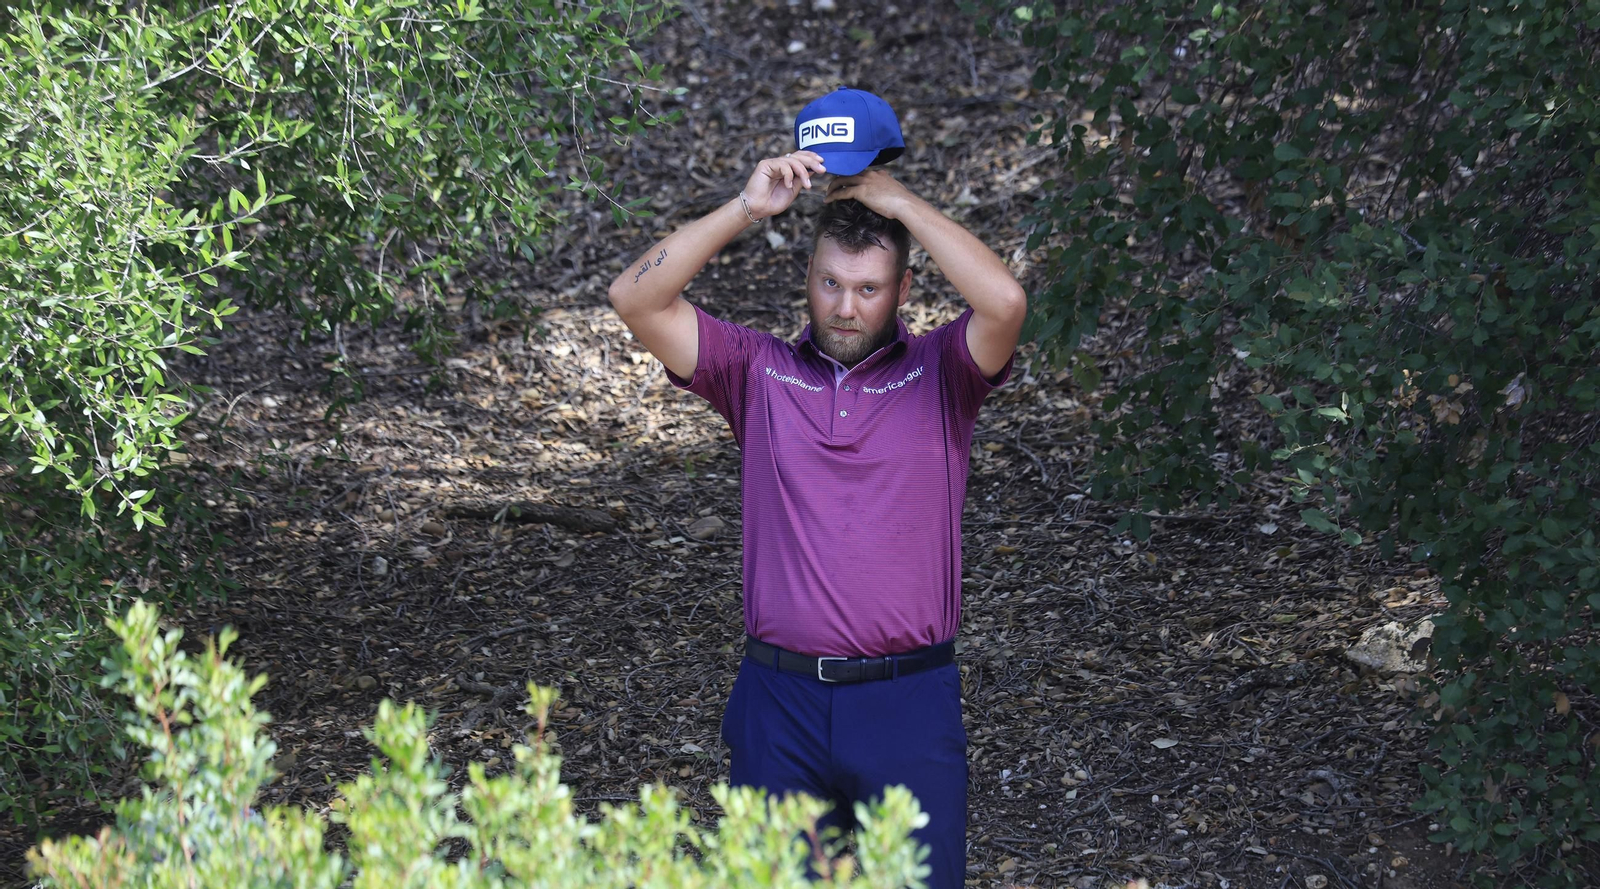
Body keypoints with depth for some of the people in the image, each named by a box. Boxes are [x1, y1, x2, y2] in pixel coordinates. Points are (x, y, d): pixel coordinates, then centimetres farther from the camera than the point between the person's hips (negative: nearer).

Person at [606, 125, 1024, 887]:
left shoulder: (939, 374, 3)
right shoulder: (760, 372, 7)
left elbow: (1005, 302, -18)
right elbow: (636, 299, -3)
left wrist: (902, 204, -10)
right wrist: (747, 208, -8)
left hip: (908, 706, -1)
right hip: (781, 702, 2)